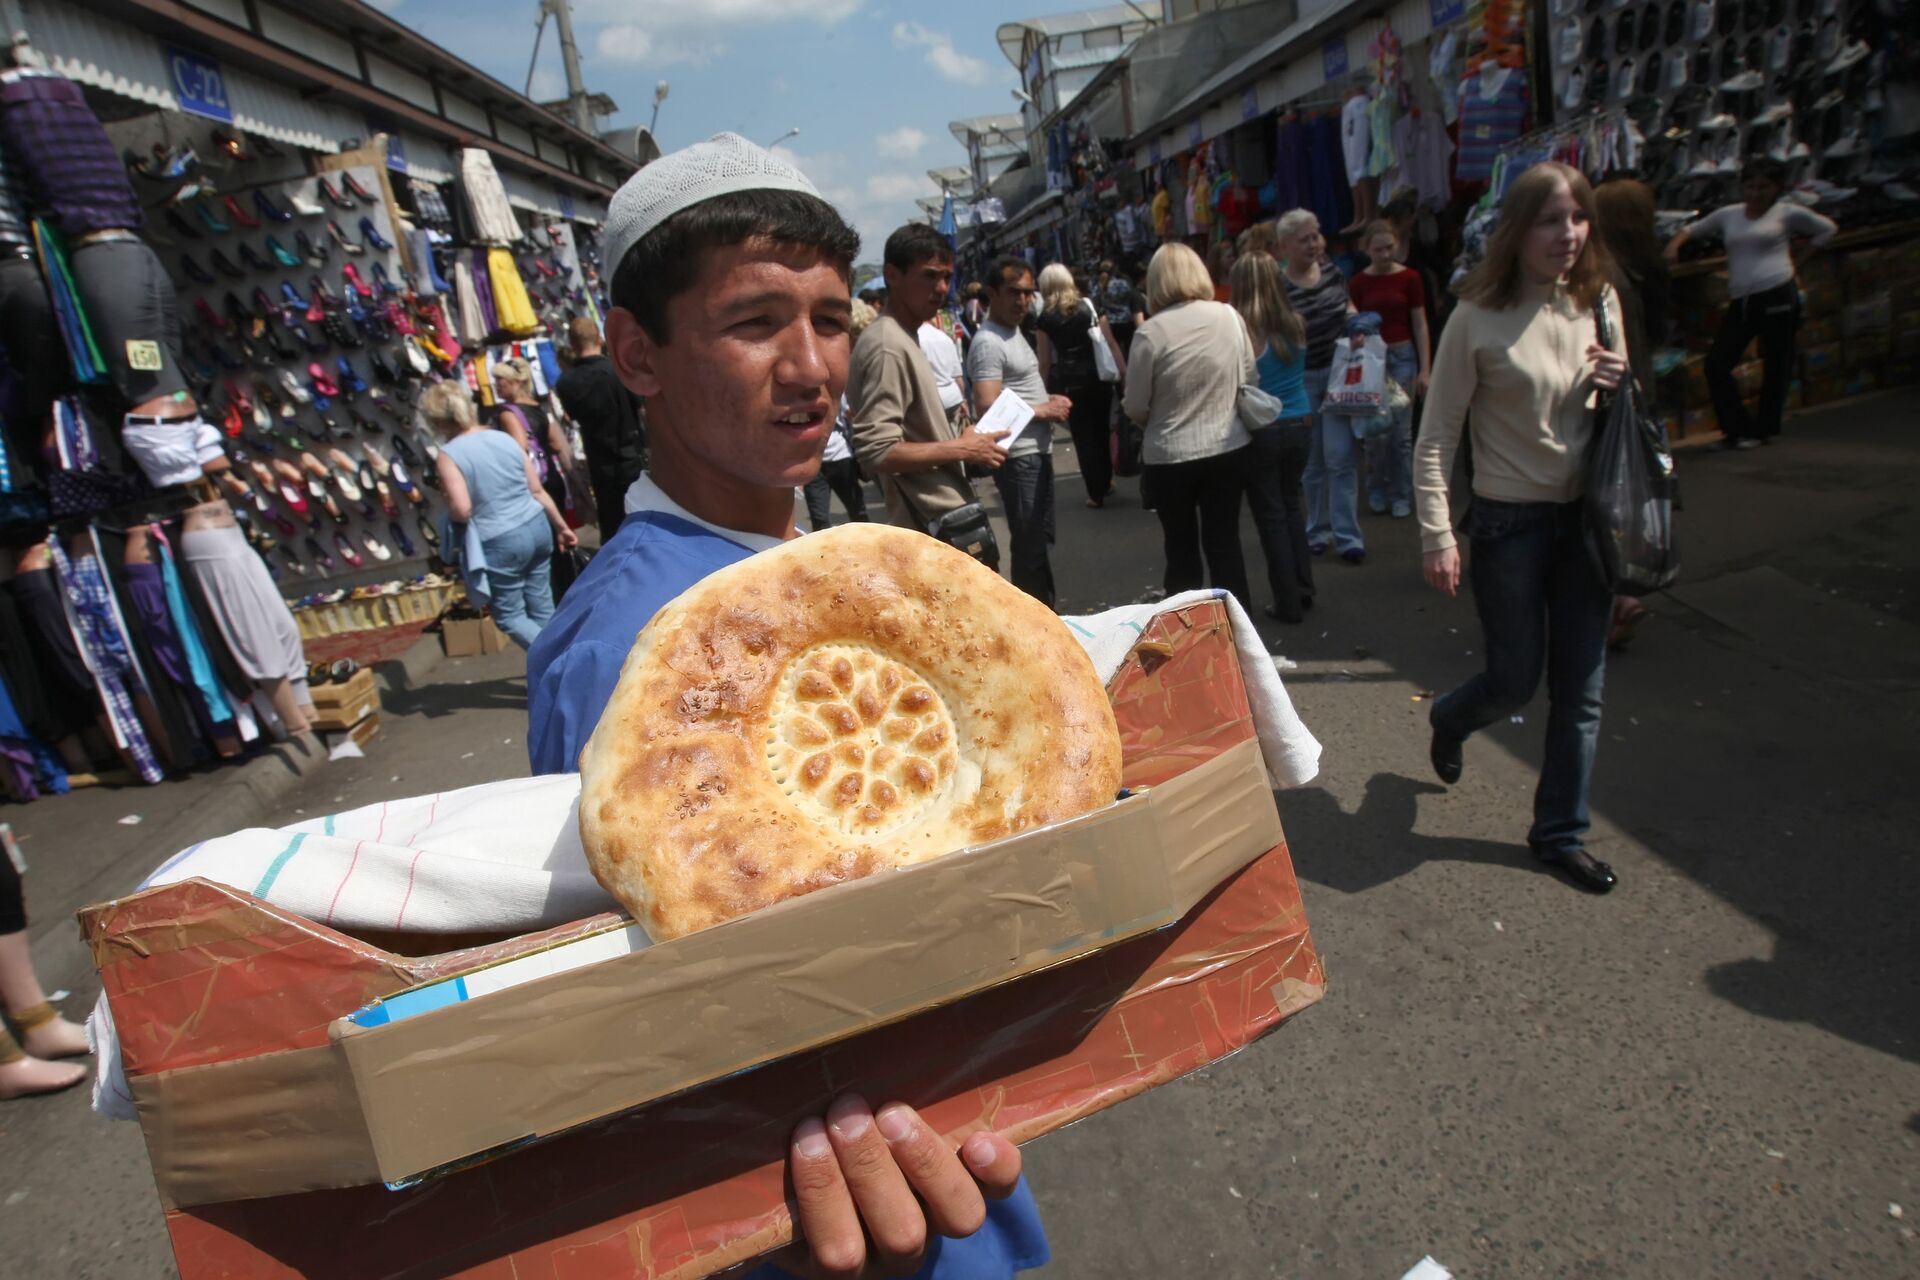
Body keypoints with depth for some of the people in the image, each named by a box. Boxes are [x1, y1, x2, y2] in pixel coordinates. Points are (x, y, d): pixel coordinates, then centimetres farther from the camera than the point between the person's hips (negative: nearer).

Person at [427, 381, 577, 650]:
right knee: (543, 608, 15)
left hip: (501, 543, -6)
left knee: (509, 615, 11)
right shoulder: (505, 438, 5)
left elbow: (461, 511, -20)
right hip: (537, 527, 6)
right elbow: (537, 490, 8)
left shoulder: (449, 455, -11)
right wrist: (561, 527, 17)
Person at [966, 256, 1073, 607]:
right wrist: (1044, 411, -15)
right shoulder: (989, 342, -17)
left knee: (1041, 538, 20)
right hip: (1018, 457, -10)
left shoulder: (1013, 331, 14)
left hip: (1037, 451, 10)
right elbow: (987, 409, -25)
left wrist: (1049, 402, 5)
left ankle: (1045, 613, 34)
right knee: (1030, 545, -1)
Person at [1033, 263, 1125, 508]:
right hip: (1098, 378, 2)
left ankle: (1096, 493, 8)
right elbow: (1111, 343, -1)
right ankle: (1105, 481, 32)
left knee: (1083, 436, 5)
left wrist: (1045, 390, 7)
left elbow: (1045, 361, -1)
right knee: (1101, 430, 19)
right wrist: (1125, 373, -1)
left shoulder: (1046, 317, -1)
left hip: (1069, 383, -2)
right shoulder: (1090, 306, 4)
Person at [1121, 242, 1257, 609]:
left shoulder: (1151, 332, -15)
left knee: (1182, 551, 12)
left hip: (1170, 457, -3)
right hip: (1230, 449, 3)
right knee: (1225, 542, 14)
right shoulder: (1230, 316, -3)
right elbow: (1249, 379, 7)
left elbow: (1134, 407, -9)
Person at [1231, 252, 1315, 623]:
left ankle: (1289, 603, 14)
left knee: (1271, 516, 7)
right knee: (1292, 504, 22)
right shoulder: (1296, 325, -1)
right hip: (1301, 426, 5)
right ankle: (1303, 588, 28)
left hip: (1262, 432, -5)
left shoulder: (1240, 330, -16)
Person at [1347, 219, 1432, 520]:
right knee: (1375, 431, 2)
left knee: (1401, 430, 0)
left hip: (1402, 357, 0)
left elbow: (1420, 326, 0)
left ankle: (1401, 495, 13)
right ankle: (1376, 491, 21)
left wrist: (1425, 369, -4)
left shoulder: (1409, 278, -2)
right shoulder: (1357, 283, 0)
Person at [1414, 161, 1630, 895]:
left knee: (1580, 690, 9)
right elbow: (1437, 436, -12)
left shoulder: (1598, 302, 4)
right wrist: (1437, 535, -18)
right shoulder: (1478, 320, -12)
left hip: (1584, 516, 5)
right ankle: (1450, 720, 42)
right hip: (1509, 524, -5)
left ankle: (1561, 832, 25)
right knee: (1516, 680, 6)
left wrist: (1623, 383, -7)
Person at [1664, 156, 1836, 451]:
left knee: (1776, 365, 3)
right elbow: (1692, 230, 22)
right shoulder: (1728, 215, 14)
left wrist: (1799, 258, 8)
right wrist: (1675, 245, 2)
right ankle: (1737, 428, 4)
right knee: (1716, 363, -6)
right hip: (1740, 301, 4)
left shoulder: (1788, 213, 6)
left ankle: (1763, 430, 15)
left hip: (1778, 295, -3)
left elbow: (1827, 229, 16)